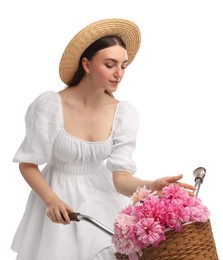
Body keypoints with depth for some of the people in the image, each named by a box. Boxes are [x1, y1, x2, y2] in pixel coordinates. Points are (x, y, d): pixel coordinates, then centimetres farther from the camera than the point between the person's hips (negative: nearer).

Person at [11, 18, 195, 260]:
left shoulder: (124, 113, -12)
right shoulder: (49, 104, -21)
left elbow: (120, 176, -17)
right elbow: (27, 164, -12)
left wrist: (152, 186, -38)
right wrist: (52, 200, -28)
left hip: (101, 199, 3)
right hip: (57, 197, -2)